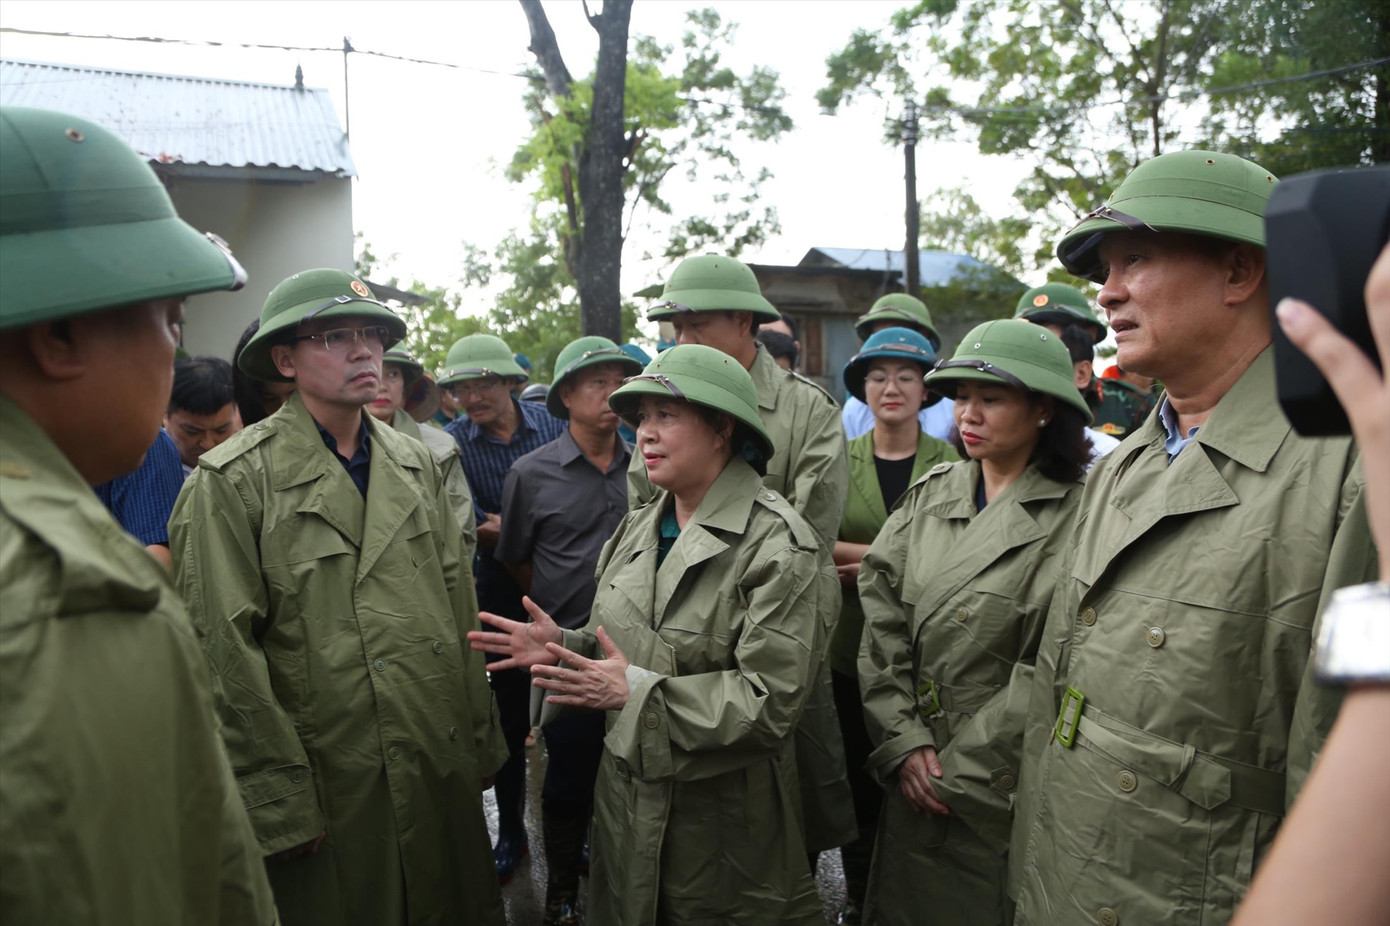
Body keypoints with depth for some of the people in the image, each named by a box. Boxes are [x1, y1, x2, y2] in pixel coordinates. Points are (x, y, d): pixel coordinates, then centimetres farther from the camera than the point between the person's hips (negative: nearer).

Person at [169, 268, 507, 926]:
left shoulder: (416, 463, 8)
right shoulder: (232, 481, -10)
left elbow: (458, 606, 9)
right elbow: (226, 655, -12)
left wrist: (481, 743, 9)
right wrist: (279, 806, -12)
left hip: (445, 775, 5)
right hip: (331, 793, -5)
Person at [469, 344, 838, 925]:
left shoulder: (778, 545, -17)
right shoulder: (637, 528, 6)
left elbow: (771, 699, -23)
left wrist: (637, 692, -25)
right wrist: (562, 646, -6)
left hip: (723, 812, -6)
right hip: (628, 799, 6)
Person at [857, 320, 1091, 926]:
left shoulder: (1073, 516, -13)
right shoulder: (929, 495, 5)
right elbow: (881, 624, 1)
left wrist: (958, 772, -13)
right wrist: (904, 742, -8)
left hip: (1005, 795, -5)